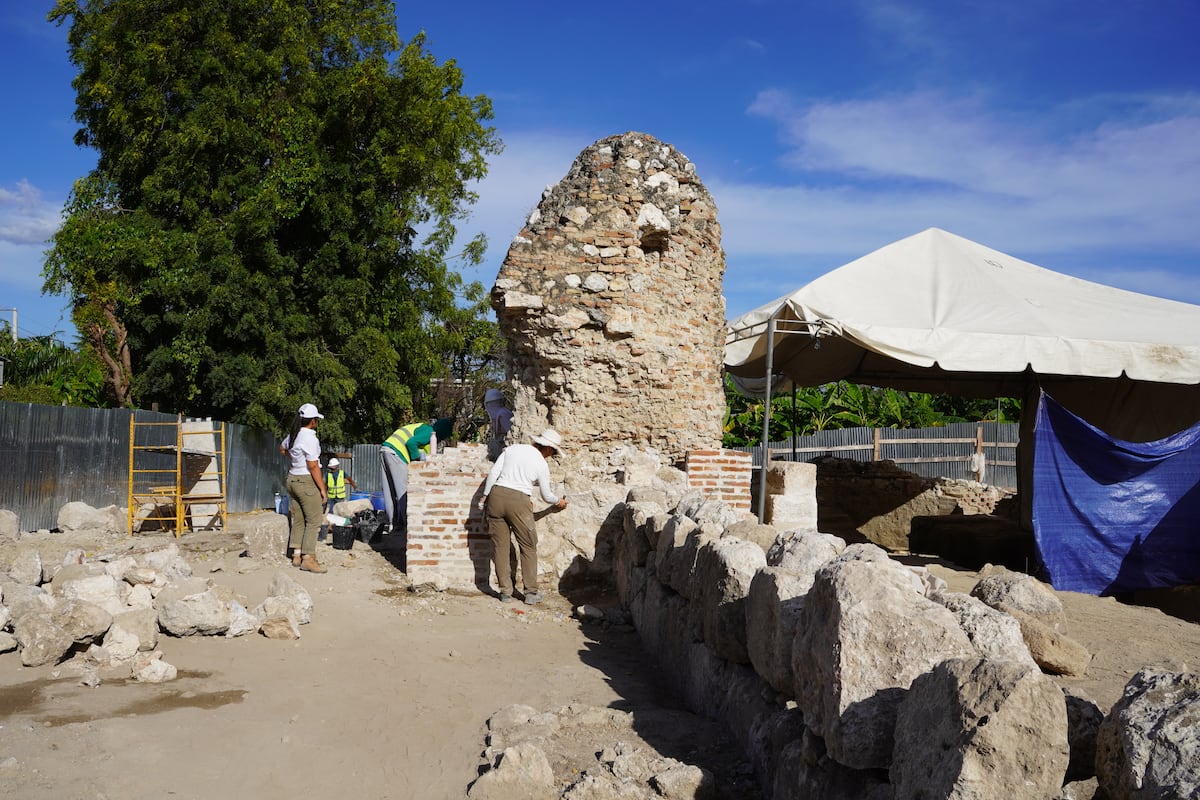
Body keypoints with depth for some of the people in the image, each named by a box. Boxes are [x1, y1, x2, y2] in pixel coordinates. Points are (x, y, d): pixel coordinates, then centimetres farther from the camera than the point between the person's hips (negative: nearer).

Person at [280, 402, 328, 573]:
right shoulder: (310, 438, -19)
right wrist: (322, 488, -15)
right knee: (314, 520, -4)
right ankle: (308, 559, -6)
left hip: (293, 479, 9)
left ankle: (296, 555, 19)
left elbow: (282, 448, 29)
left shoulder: (293, 435, 7)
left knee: (298, 520, 15)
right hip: (306, 481, -9)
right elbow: (313, 466, -20)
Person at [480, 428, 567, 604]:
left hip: (496, 495, 4)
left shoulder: (512, 449, 12)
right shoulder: (542, 464, 4)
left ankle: (505, 592, 13)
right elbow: (547, 495, 13)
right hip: (519, 501, -4)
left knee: (500, 546, 8)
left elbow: (493, 472, 6)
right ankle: (531, 592, 11)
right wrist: (559, 501, 33)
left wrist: (486, 495, 13)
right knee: (528, 547, 9)